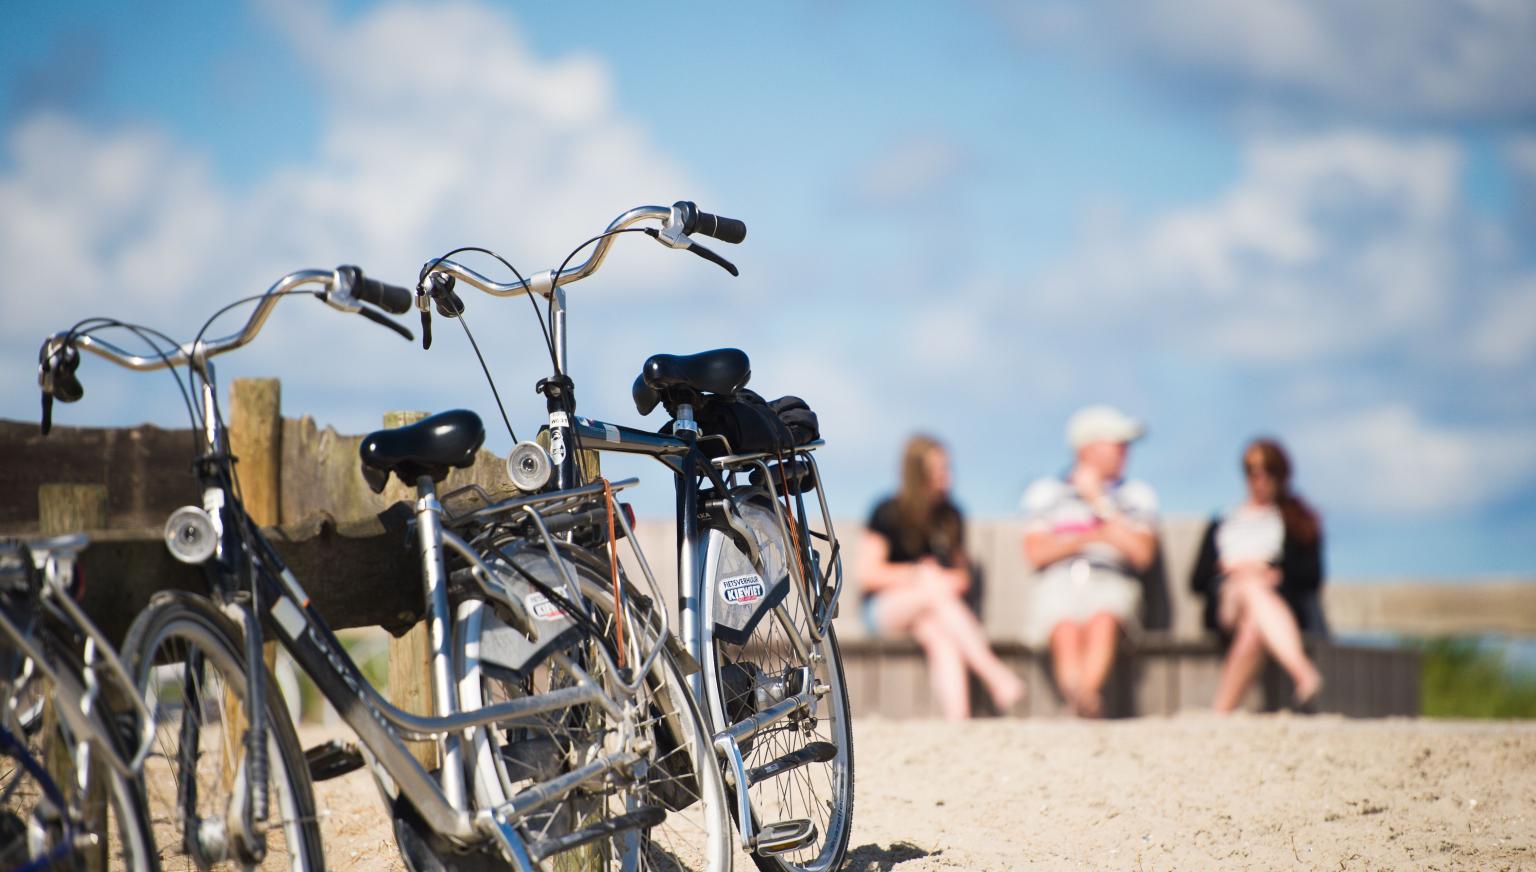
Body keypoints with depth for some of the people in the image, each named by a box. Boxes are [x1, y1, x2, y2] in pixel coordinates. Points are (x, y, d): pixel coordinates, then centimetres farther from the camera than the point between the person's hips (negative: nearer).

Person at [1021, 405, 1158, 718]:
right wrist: (1091, 537, 1)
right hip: (1059, 581, 0)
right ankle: (1085, 703, -56)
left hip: (1112, 579, 0)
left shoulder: (1137, 495, 22)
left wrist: (1099, 502, 5)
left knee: (1103, 618, -37)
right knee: (1066, 628, -36)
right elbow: (1035, 552, 7)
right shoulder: (1045, 492, 20)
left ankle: (1086, 691, -59)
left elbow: (1142, 554, 5)